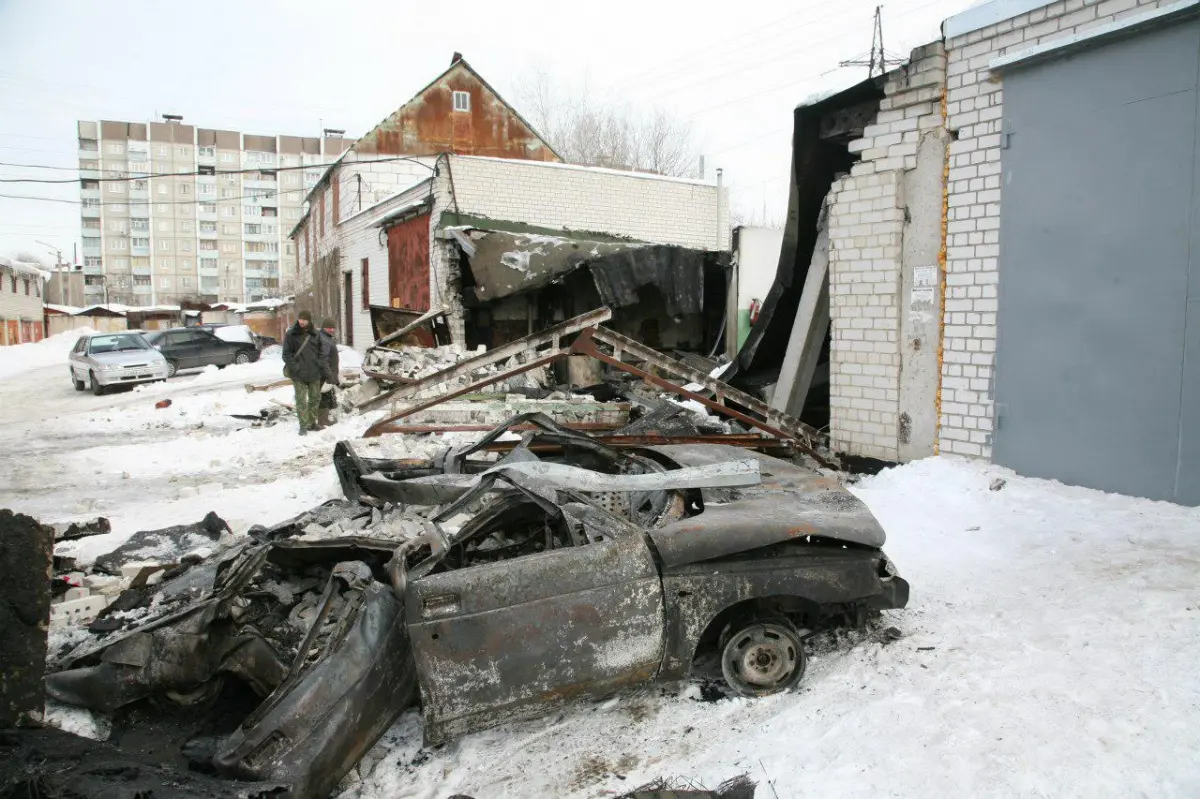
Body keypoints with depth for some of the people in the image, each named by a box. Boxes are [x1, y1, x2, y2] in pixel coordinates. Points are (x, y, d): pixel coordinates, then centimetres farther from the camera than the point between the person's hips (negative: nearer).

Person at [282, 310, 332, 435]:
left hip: (314, 373, 3)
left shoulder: (316, 334, 4)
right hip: (298, 374, -3)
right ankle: (304, 425, 3)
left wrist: (326, 371, 1)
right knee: (301, 400, -3)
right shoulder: (291, 334, -2)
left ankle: (312, 422, 24)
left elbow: (322, 354, 6)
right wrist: (295, 368, -12)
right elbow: (287, 354, -1)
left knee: (314, 398, 10)